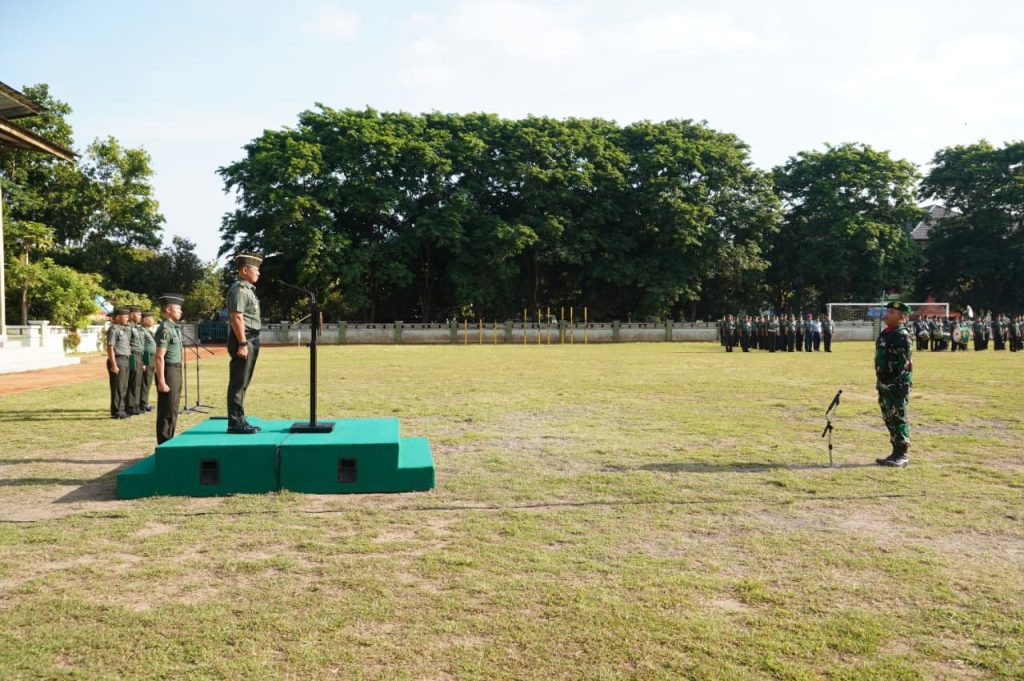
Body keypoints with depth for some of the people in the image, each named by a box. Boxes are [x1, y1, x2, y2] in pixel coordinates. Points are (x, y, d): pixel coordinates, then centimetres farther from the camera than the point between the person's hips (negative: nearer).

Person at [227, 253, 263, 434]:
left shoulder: (248, 289, 18)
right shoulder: (239, 289, -13)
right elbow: (236, 317, -20)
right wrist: (242, 343, -24)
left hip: (251, 339, 10)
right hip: (243, 339, -10)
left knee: (242, 383, 13)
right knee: (238, 383, -7)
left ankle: (239, 420, 20)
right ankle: (235, 423, -4)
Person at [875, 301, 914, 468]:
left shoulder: (902, 336, -14)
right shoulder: (885, 333, 14)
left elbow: (906, 363, -20)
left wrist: (902, 385, -23)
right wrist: (879, 383, 21)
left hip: (897, 385, -9)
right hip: (884, 385, 9)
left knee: (899, 419, -2)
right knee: (889, 420, 14)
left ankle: (902, 456, 5)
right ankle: (896, 452, 23)